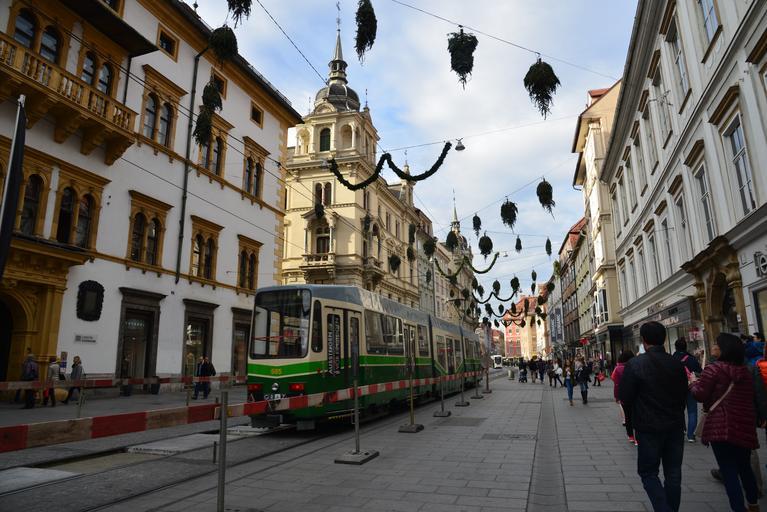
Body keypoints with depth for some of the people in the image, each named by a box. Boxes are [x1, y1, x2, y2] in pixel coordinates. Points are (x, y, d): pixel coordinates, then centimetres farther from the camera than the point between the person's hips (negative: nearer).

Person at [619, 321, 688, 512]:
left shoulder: (635, 364, -16)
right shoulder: (677, 364, -1)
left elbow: (624, 397, -13)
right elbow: (684, 396, 11)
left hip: (649, 428, -4)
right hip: (675, 426, 5)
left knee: (648, 472, 8)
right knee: (673, 473, 15)